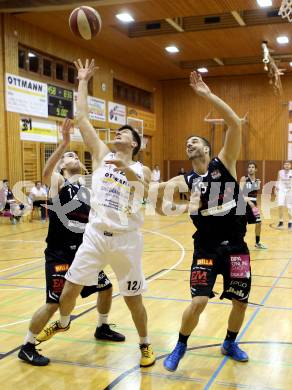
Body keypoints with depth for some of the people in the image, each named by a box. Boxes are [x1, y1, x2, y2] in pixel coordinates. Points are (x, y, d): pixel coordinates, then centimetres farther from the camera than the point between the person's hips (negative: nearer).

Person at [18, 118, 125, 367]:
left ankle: (102, 328, 41)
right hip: (59, 254, -7)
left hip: (83, 252, 7)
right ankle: (27, 348, 8)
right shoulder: (57, 182, -5)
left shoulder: (88, 188, 12)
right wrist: (64, 143, -42)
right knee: (54, 303, -10)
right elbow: (46, 172, -30)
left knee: (106, 288, 17)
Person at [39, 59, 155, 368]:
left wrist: (128, 170, -35)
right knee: (70, 287, 7)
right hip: (95, 234, 2)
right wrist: (82, 82, 6)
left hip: (127, 239, -2)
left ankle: (145, 344, 29)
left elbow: (149, 191, -20)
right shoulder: (102, 155, 7)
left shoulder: (141, 170, 3)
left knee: (133, 298, 6)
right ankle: (63, 323, 38)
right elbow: (82, 118, 3)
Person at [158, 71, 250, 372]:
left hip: (236, 246, 1)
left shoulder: (224, 163, -4)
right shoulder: (186, 181, 1)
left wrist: (207, 95, -23)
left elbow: (235, 124, -17)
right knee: (198, 301, -9)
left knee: (240, 302, 11)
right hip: (206, 248, 0)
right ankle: (180, 347, 16)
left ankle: (229, 343, 38)